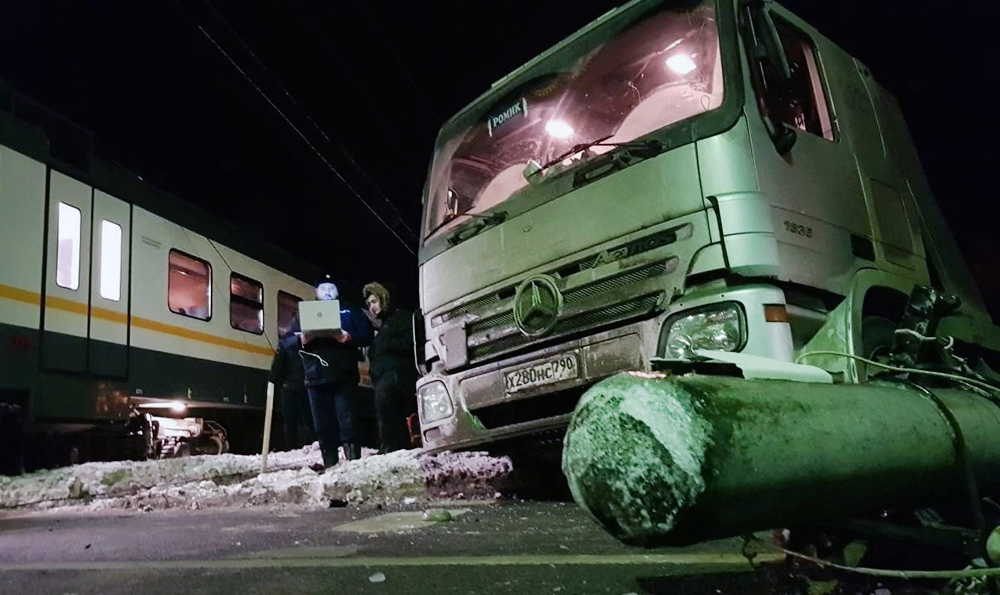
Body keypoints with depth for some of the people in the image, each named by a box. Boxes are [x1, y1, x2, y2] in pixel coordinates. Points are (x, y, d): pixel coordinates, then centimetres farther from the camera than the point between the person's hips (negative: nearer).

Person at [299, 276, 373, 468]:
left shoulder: (348, 312, 18)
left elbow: (366, 334, 7)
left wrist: (349, 337, -13)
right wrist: (302, 340, -8)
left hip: (344, 377, -2)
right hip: (316, 378, 2)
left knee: (347, 421, -8)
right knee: (323, 424, 0)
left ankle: (353, 458, -7)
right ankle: (329, 463, 3)